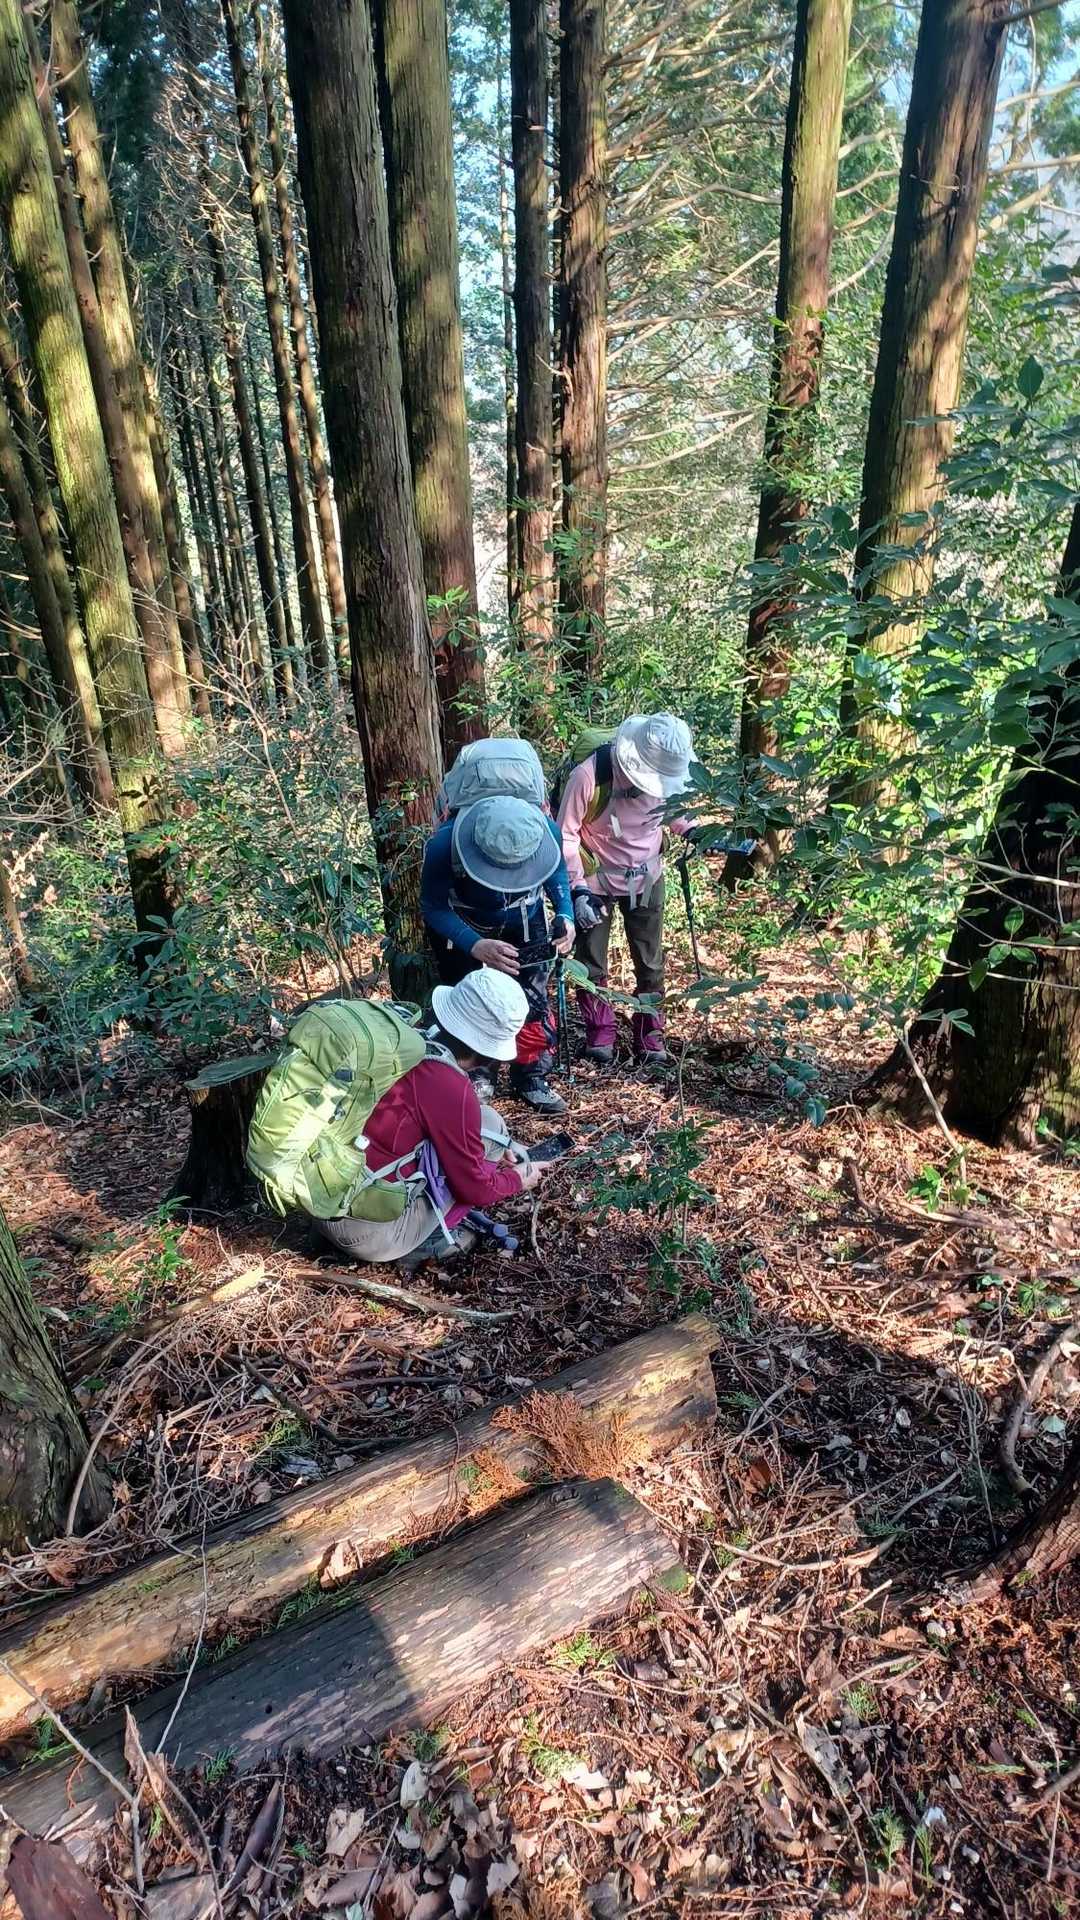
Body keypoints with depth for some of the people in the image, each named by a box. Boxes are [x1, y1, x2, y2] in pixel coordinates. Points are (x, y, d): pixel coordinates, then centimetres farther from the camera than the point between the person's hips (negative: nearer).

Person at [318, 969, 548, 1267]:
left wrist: (490, 1154, 17)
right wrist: (516, 1179, 12)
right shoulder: (451, 1088, -21)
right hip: (371, 1232, -7)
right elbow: (474, 1188, -8)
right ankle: (427, 1239, 4)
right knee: (489, 1125, -1)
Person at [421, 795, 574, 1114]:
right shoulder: (444, 846, -40)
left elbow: (557, 870, -8)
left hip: (524, 920, 2)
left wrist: (566, 915, -25)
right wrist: (476, 946, -40)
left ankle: (530, 1078, 19)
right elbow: (433, 907, -24)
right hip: (462, 925, -2)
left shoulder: (546, 830, -32)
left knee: (533, 999, 0)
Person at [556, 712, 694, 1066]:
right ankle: (600, 1033, 29)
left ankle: (650, 1036, 28)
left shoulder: (666, 771, -15)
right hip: (596, 881, -3)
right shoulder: (588, 777, -29)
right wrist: (577, 888, -25)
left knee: (650, 962, 11)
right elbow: (566, 834, -19)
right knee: (592, 962, 10)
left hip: (646, 879, 3)